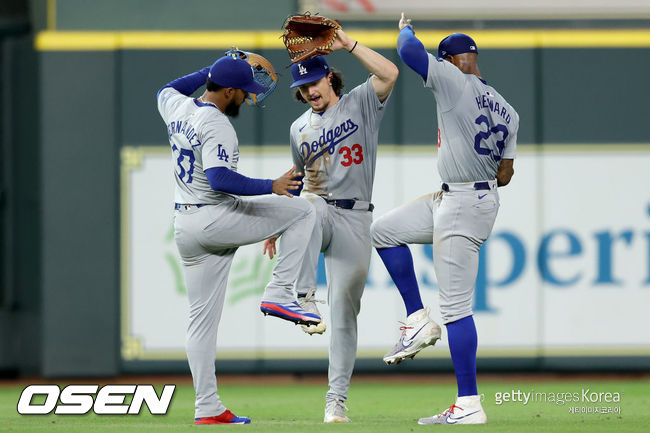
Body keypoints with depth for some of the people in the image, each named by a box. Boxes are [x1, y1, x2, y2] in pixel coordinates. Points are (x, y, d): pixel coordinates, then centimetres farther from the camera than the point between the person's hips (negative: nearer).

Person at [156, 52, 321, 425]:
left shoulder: (178, 108, 9)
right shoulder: (216, 124, -17)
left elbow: (167, 90, 35)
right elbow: (220, 178, -29)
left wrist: (218, 69, 32)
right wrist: (271, 186, -31)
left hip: (185, 227, 8)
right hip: (216, 219, -8)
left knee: (203, 318, 9)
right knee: (303, 210, 3)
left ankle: (208, 408, 7)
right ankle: (280, 293, -4)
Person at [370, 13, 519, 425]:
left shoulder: (455, 81, -12)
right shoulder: (507, 110, 10)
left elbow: (409, 51, -10)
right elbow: (506, 175, 8)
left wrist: (405, 29, 12)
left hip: (463, 207, -9)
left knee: (457, 307, -8)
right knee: (385, 230, 19)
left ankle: (470, 405, -7)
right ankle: (418, 321, 18)